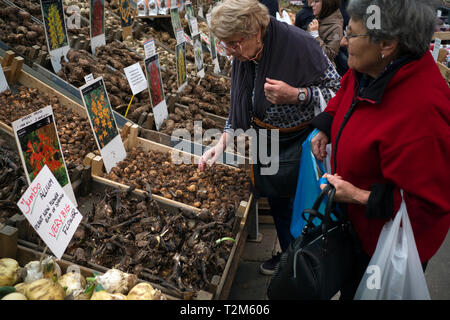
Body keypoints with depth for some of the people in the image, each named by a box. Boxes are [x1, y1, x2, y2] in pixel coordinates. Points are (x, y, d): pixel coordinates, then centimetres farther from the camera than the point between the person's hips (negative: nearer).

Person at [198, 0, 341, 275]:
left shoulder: (298, 44, -26)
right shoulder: (243, 56, -5)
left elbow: (337, 90, -18)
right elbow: (240, 105, 6)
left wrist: (295, 95, -33)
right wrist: (223, 142, -5)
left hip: (301, 144, -6)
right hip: (267, 146, 6)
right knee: (277, 202, 21)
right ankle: (287, 255, 48)